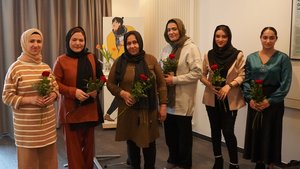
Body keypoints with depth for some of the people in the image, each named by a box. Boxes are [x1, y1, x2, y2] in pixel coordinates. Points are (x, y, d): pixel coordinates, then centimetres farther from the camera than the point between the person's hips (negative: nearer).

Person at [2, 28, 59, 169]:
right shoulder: (15, 68, -8)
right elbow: (7, 97, -7)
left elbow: (55, 87, 17)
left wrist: (53, 96, -5)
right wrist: (30, 100, -18)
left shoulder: (46, 67, 7)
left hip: (48, 122, 5)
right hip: (27, 125, -5)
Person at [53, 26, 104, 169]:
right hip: (71, 109, -3)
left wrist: (96, 89, -9)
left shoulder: (92, 58, 6)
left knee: (89, 142, 14)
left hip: (90, 108, 3)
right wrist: (74, 91, -20)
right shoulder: (61, 60, -4)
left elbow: (101, 77, 12)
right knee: (73, 144, 4)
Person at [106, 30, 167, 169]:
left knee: (149, 142, 8)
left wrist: (163, 105, -1)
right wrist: (122, 93, -12)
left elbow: (161, 84, 3)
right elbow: (110, 83, 7)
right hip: (128, 110, 0)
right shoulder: (119, 62, 0)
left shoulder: (151, 60, -1)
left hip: (148, 110, 0)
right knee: (132, 142, 10)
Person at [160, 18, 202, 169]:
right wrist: (163, 78, -4)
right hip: (168, 99, 6)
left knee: (184, 134, 7)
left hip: (183, 100, -6)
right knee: (170, 132, 16)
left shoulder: (191, 48, -10)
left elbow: (197, 72, -17)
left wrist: (175, 79, -19)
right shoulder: (166, 48, 10)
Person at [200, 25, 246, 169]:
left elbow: (242, 76, -6)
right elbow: (202, 75, 7)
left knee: (228, 131, -5)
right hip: (212, 98, 4)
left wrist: (229, 85, -20)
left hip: (230, 99, -3)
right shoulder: (208, 55, 3)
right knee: (215, 129, 13)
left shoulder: (238, 55, -7)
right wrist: (209, 84, -12)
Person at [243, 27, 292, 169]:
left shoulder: (283, 58, -4)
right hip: (254, 102, 3)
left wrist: (270, 101, -15)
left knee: (271, 134, 5)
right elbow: (246, 80, 4)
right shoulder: (251, 58, 6)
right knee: (255, 132, 9)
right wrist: (250, 98, -11)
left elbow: (285, 84, -8)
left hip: (273, 103, -3)